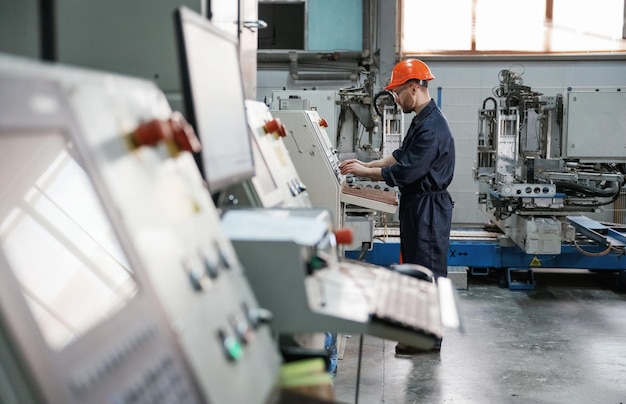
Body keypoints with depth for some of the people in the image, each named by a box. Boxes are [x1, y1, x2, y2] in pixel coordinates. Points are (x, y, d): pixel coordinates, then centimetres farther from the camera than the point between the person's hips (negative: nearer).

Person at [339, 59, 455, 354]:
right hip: (416, 203, 11)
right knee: (414, 266, 16)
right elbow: (401, 156, 18)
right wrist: (366, 164, 8)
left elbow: (405, 171, -24)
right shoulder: (423, 120, 12)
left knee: (428, 271, -2)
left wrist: (363, 172, -15)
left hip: (429, 206, -11)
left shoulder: (432, 127, -22)